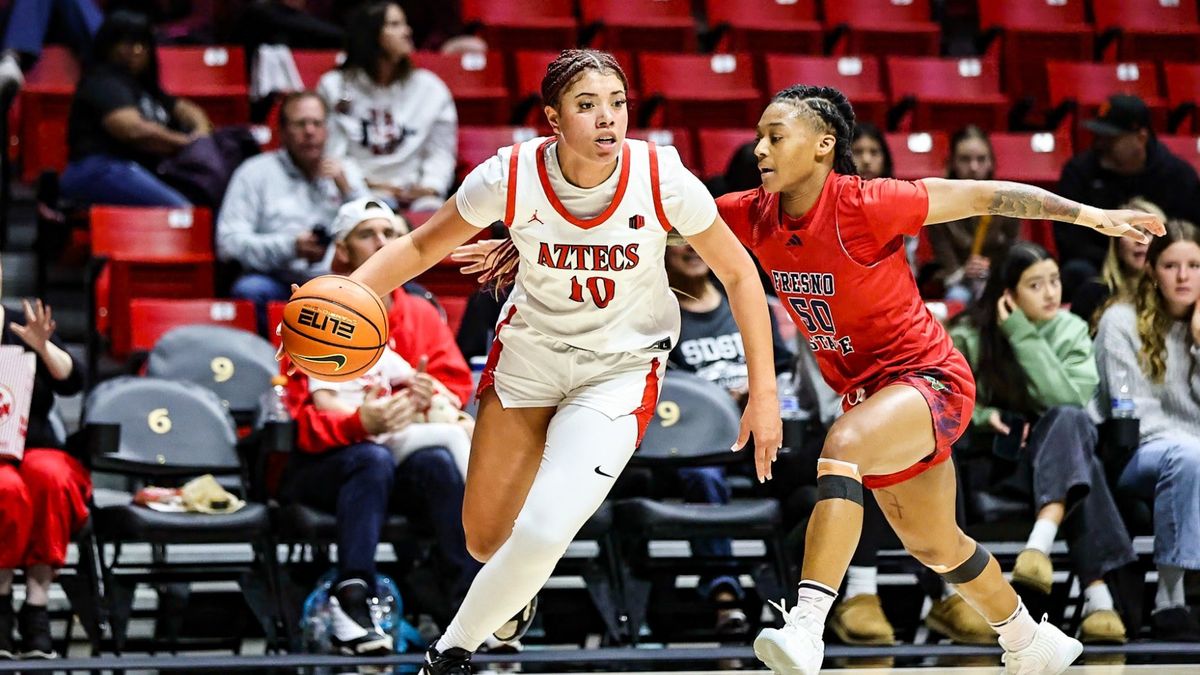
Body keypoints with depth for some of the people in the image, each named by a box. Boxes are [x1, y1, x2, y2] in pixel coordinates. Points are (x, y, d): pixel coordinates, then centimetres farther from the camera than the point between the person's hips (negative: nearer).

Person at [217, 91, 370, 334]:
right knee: (248, 290, -35)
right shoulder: (256, 172, 11)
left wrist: (347, 189, 2)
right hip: (277, 283, -2)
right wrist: (291, 247, -14)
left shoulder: (346, 172, 21)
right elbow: (229, 242, -2)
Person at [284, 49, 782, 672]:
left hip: (621, 368, -2)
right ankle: (514, 593, 48)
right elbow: (422, 246, -5)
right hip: (529, 350, 2)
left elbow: (739, 275, -10)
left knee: (543, 533, -19)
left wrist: (763, 393, -11)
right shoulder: (511, 177, -21)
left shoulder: (664, 179, -23)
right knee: (484, 540, 10)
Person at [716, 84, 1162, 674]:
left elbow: (983, 196, -17)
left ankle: (805, 627, -44)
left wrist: (1090, 216, -18)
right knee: (934, 547, 20)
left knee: (842, 446, -36)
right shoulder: (755, 217, -5)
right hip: (867, 397, 8)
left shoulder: (864, 204, -22)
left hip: (930, 380, -8)